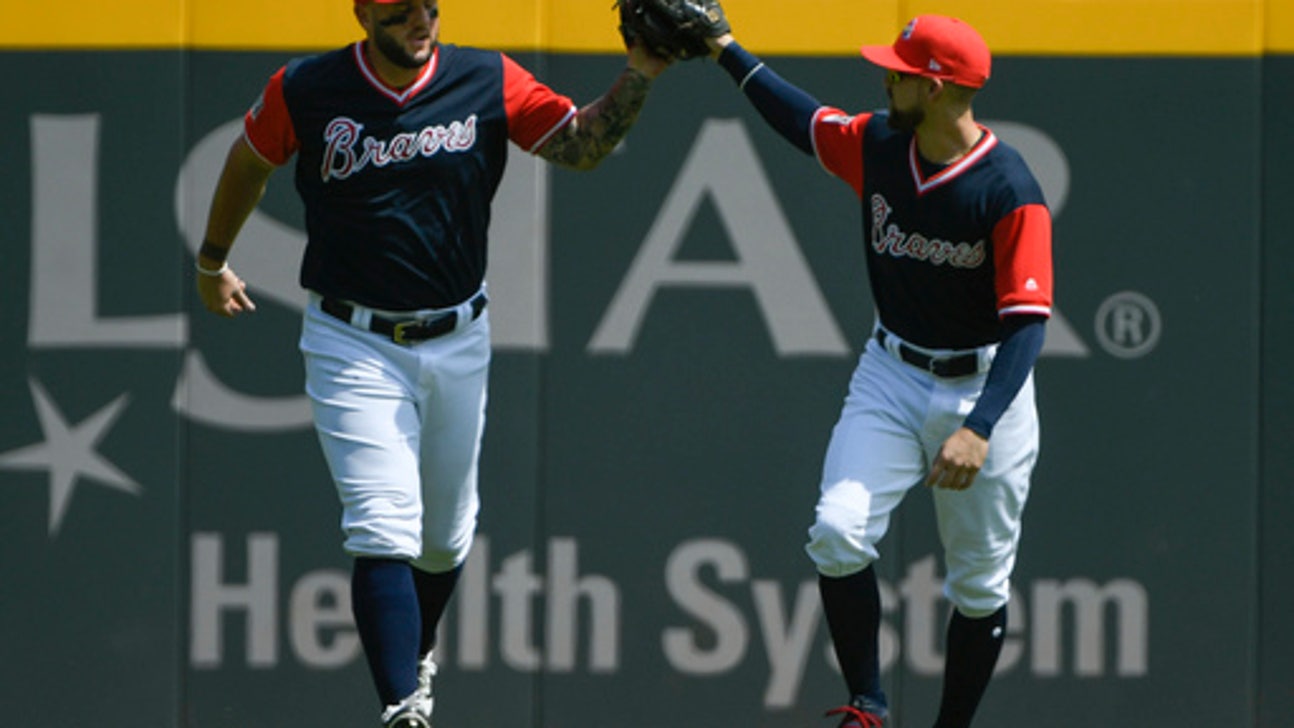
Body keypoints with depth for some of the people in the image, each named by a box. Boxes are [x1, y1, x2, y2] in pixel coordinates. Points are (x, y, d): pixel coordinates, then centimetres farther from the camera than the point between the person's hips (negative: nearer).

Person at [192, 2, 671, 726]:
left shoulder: (488, 83, -4)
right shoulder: (306, 91, -7)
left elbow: (582, 144, -10)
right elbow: (249, 163, 11)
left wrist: (640, 74, -26)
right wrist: (212, 261, 23)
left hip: (457, 344, 3)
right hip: (354, 345, -3)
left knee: (446, 535, 16)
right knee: (385, 531, -16)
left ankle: (417, 653, 45)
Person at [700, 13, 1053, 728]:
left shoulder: (1010, 193, -23)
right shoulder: (878, 145, -4)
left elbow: (1027, 321, -25)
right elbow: (804, 121, 18)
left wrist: (980, 429, -35)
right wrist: (725, 51, 18)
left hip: (982, 391, -4)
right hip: (890, 377, 4)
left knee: (979, 586, 5)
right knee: (838, 533, -15)